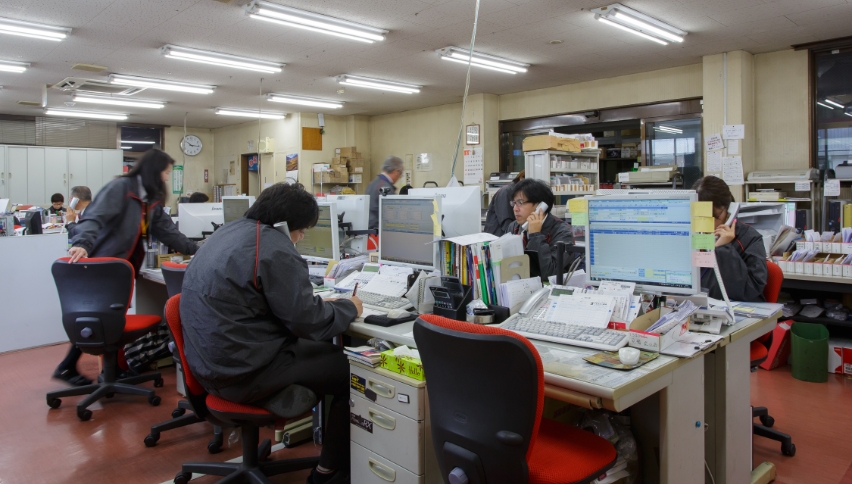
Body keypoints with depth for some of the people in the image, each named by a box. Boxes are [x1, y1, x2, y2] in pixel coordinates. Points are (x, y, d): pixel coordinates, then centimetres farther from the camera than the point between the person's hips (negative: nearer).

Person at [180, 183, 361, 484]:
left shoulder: (230, 231, 10)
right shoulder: (273, 247, -20)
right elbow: (308, 322, -19)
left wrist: (320, 303, 15)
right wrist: (349, 308, -1)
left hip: (213, 360, 10)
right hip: (243, 370, -10)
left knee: (326, 350, 20)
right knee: (349, 368, 3)